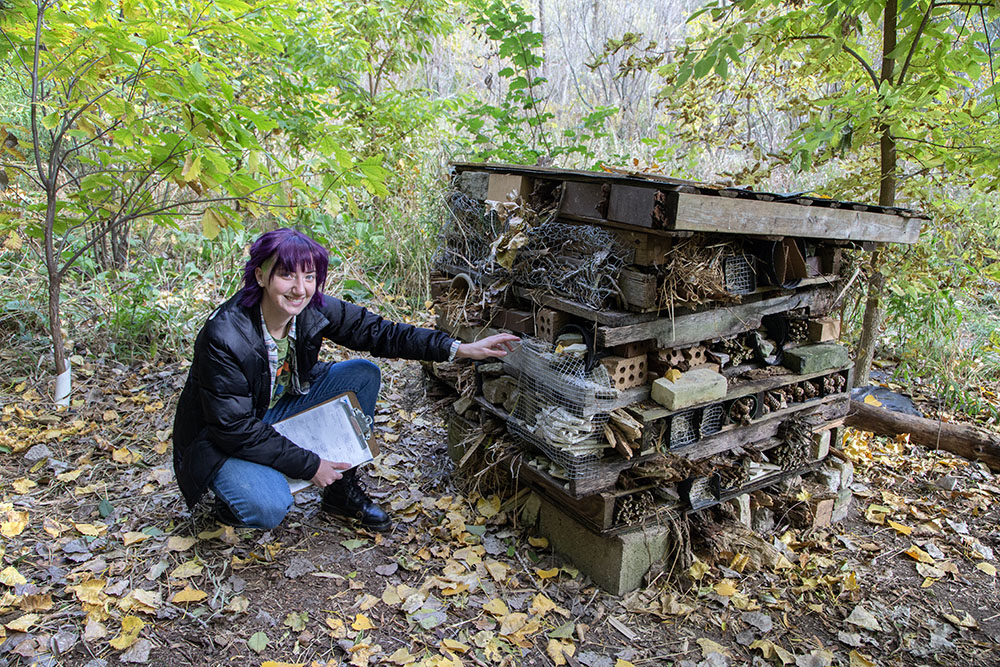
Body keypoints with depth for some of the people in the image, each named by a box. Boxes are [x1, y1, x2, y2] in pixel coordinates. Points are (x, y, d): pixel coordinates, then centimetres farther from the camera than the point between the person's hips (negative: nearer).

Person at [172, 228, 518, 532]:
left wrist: (459, 349, -20)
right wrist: (310, 466, -25)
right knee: (269, 507, -33)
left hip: (279, 409, 6)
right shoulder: (224, 337, -33)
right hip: (222, 440, -6)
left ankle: (342, 490, 4)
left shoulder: (314, 310, -18)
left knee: (363, 375, -9)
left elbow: (377, 331, -13)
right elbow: (236, 428, -28)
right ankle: (232, 498, 7)